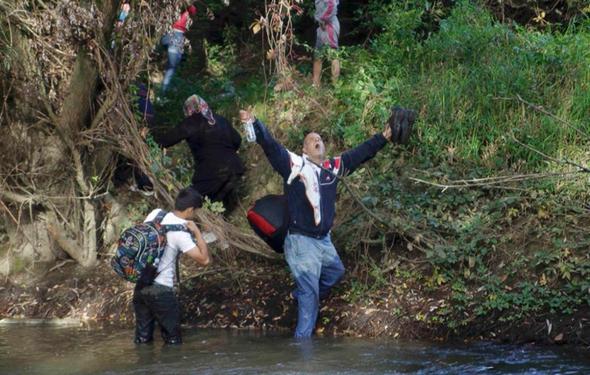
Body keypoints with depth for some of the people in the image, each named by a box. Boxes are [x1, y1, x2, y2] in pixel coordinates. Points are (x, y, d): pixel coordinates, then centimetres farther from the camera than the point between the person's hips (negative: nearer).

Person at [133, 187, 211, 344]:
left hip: (140, 285, 7)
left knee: (142, 339, 15)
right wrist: (197, 232, -10)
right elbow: (204, 259, -17)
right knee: (173, 340, 6)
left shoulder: (155, 214, 1)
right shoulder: (180, 233, -17)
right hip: (160, 290, -7)